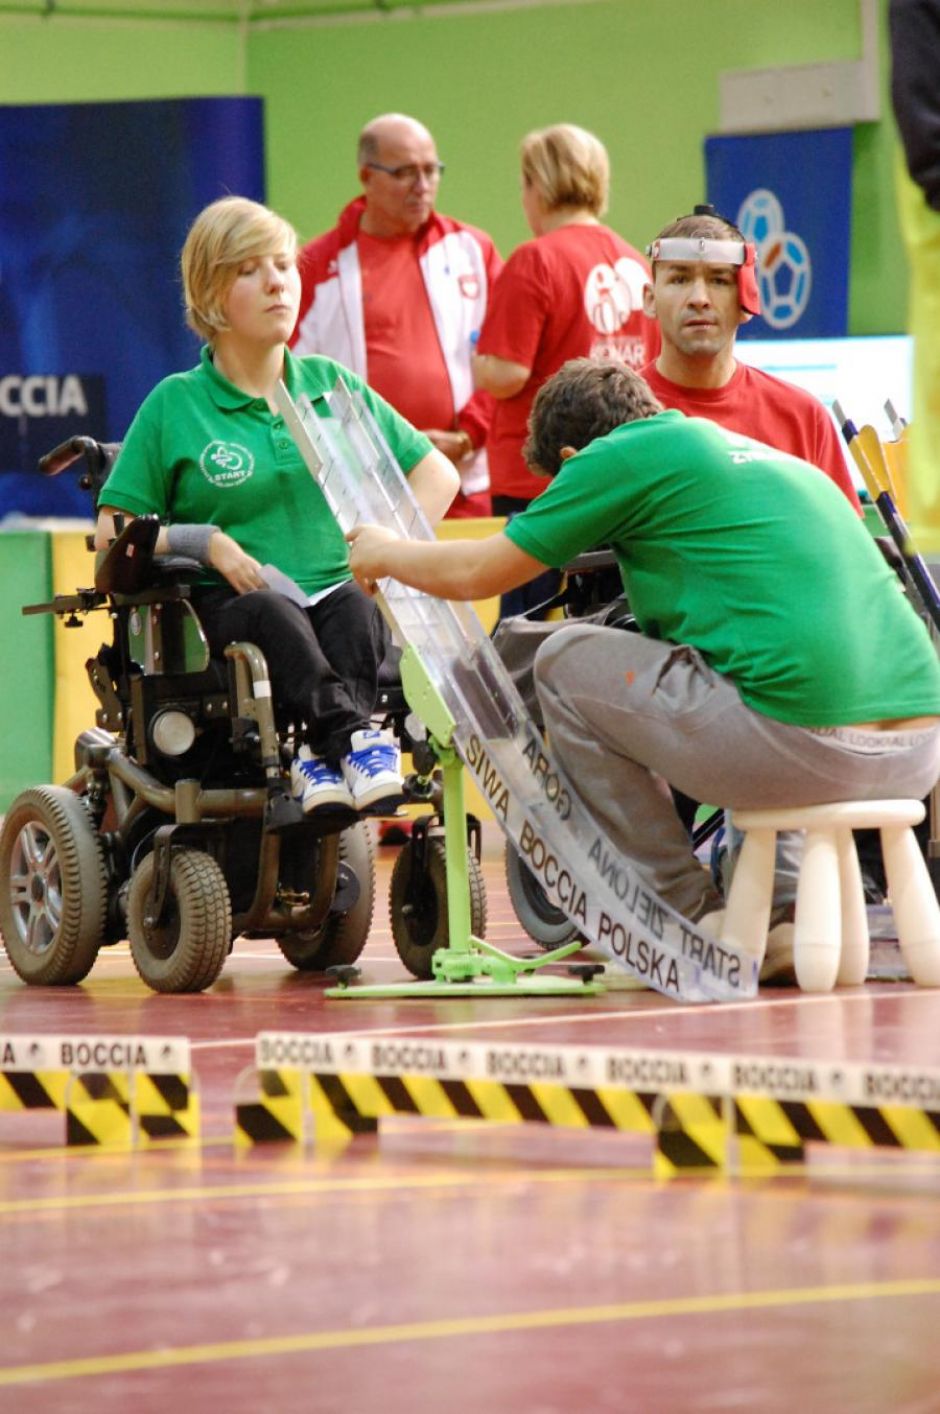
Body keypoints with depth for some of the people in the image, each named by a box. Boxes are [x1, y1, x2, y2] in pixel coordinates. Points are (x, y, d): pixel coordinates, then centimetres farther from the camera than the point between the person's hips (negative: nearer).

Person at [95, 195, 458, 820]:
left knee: (354, 608, -33)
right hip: (227, 604, -2)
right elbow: (113, 535, 5)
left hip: (336, 589, 2)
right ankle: (357, 738, -54)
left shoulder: (333, 386, 14)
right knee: (273, 611, -37)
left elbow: (437, 474, 20)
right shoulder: (174, 405, 6)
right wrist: (204, 542, -11)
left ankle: (322, 753, -49)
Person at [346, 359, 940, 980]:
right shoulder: (753, 451, 27)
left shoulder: (625, 455, 4)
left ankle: (693, 913, 12)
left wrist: (384, 553, 34)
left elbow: (476, 574, 12)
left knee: (565, 662, 12)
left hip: (807, 749, -8)